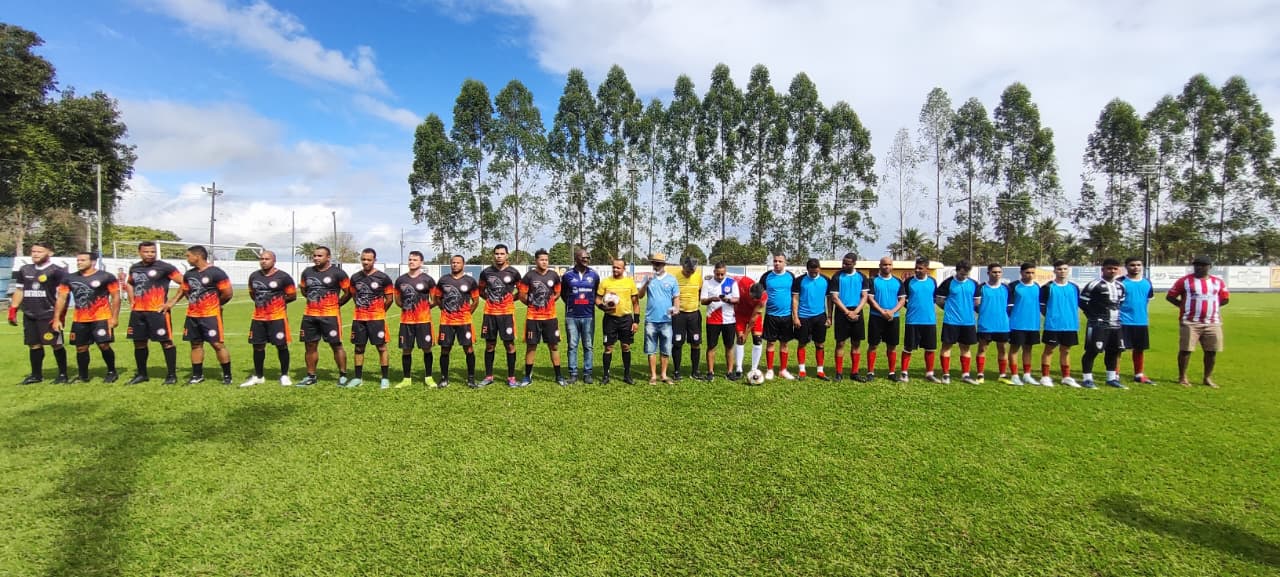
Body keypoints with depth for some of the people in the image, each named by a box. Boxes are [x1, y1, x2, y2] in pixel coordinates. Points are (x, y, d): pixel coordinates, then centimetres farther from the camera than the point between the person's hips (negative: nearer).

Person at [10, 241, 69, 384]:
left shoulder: (57, 271, -8)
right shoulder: (24, 270, 12)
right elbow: (19, 291, 20)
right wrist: (13, 310, 14)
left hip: (49, 315, -6)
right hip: (29, 315, 6)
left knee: (56, 344, -2)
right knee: (34, 345, 11)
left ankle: (62, 374, 6)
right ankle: (36, 375, 20)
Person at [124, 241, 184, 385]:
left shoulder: (165, 267, -7)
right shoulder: (134, 268, 13)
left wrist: (171, 302, -9)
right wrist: (132, 301, 18)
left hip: (157, 311, -7)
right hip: (137, 311, 7)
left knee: (166, 341, -4)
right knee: (139, 343, 13)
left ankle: (172, 374, 2)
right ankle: (141, 374, 26)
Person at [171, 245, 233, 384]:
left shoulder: (216, 273, -12)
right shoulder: (189, 274, 10)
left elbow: (227, 293, -11)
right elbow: (183, 291, 23)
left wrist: (214, 303, 2)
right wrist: (169, 304, 14)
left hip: (211, 315, -7)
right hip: (192, 315, 7)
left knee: (217, 344, -6)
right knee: (196, 344, 12)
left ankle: (227, 375, 1)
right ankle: (197, 374, 22)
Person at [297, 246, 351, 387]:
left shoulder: (337, 273, -6)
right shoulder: (307, 272, 9)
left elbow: (348, 292, -1)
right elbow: (304, 290, 24)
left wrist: (337, 304, 3)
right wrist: (314, 301, 15)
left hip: (330, 315, -5)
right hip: (310, 315, 5)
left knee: (336, 345, 0)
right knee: (310, 346, 10)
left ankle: (343, 375, 9)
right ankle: (311, 376, 22)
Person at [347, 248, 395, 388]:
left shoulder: (383, 278, -7)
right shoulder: (355, 277, 5)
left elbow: (389, 299, 0)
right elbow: (354, 295, 20)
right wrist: (363, 309, 15)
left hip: (377, 318, -4)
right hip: (358, 318, 4)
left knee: (381, 347, -1)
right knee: (358, 348, 10)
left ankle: (385, 378, 5)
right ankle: (358, 377, 21)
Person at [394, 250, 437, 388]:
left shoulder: (427, 279, -2)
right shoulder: (401, 280, 9)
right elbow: (397, 299, 19)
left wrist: (425, 308, -1)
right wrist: (405, 307, 8)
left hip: (423, 320, -3)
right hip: (405, 320, 3)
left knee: (426, 348, 2)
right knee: (406, 350, 7)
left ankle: (428, 378, 13)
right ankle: (406, 378, 18)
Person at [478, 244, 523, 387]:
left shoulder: (513, 273, -2)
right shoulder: (486, 272, 3)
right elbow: (481, 290, 19)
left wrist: (511, 299, 3)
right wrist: (491, 299, 7)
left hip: (507, 313, -2)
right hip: (490, 313, 2)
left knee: (509, 344, 0)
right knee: (489, 345, 8)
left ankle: (511, 377, 9)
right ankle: (488, 376, 19)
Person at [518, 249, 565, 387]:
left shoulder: (554, 276, 1)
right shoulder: (529, 276, -7)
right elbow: (522, 296, 1)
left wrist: (548, 303, 9)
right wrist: (533, 304, 9)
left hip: (550, 317, 2)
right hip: (533, 317, -2)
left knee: (554, 346, 5)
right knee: (531, 346, 4)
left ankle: (559, 376, 15)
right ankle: (528, 376, 16)